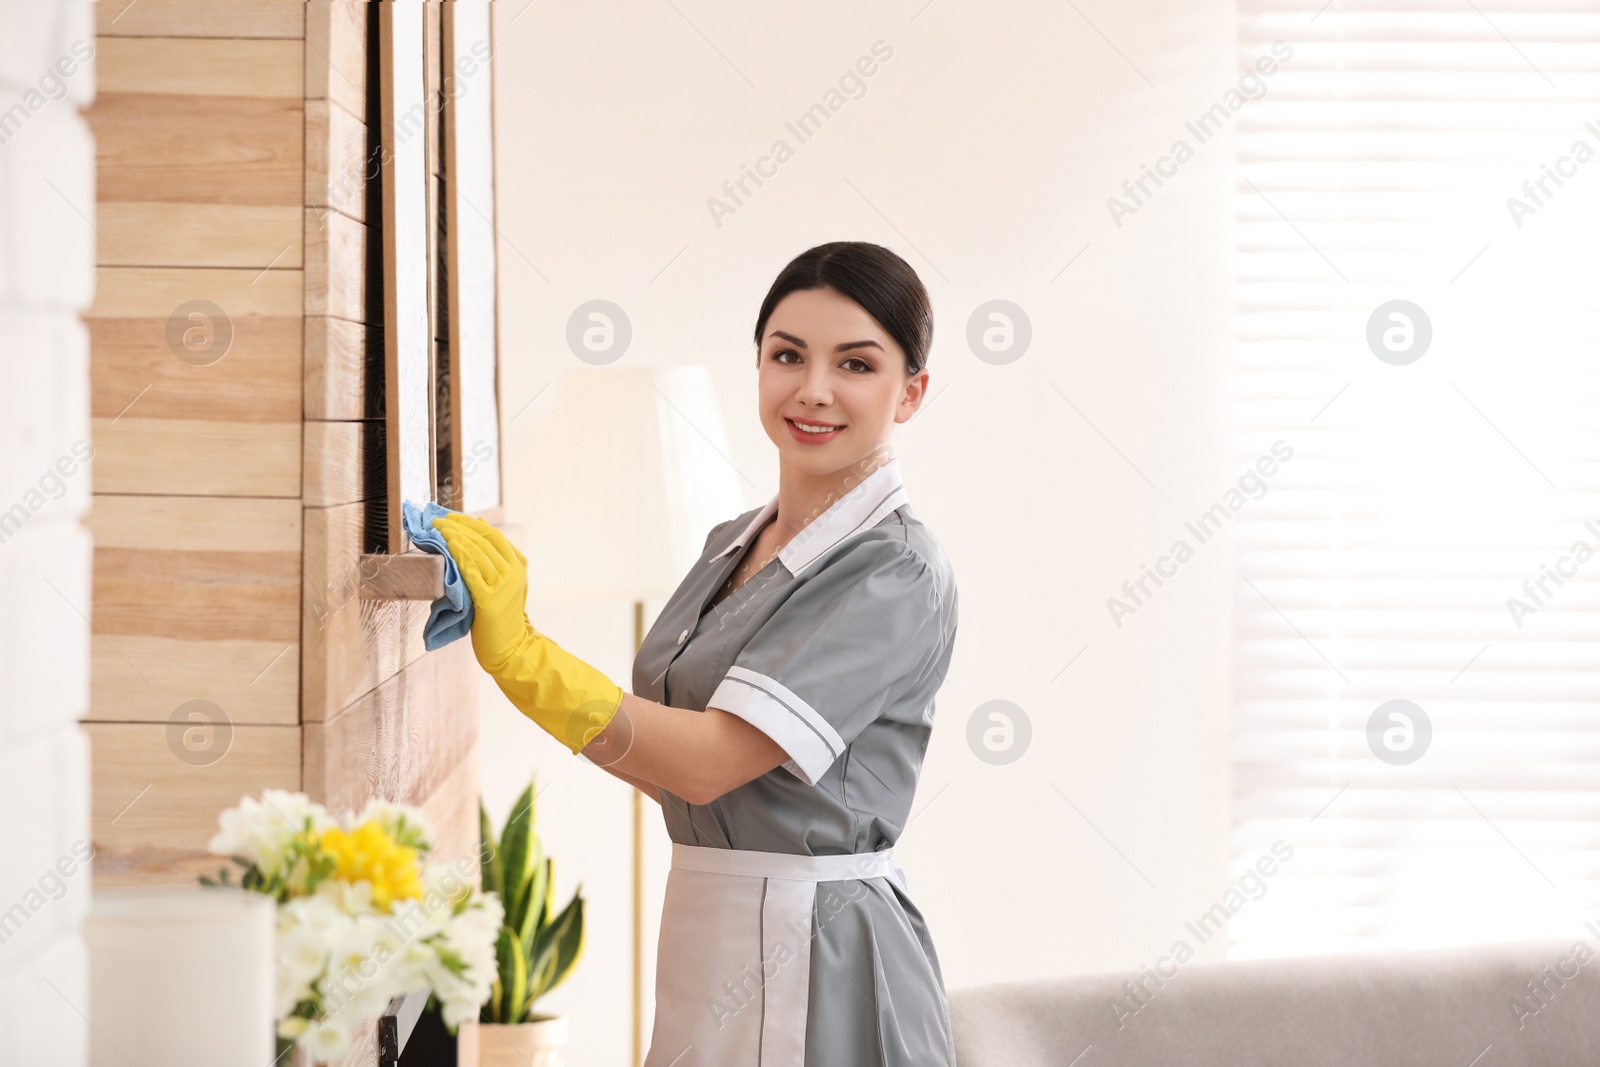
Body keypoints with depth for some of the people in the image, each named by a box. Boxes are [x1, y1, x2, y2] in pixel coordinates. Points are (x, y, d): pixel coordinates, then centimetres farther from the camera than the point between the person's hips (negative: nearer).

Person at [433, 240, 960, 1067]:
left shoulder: (899, 573, -13)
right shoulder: (732, 545, 12)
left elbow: (711, 759, -20)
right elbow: (666, 769, 9)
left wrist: (516, 653, -22)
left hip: (818, 959, -7)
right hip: (704, 932, 7)